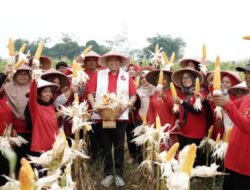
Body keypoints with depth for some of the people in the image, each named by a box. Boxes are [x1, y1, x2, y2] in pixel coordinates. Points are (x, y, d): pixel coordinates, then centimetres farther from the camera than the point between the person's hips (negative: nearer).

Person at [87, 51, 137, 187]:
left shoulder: (126, 76, 8)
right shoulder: (99, 75, 7)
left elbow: (133, 95, 6)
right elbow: (90, 93, 4)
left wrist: (127, 105, -12)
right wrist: (94, 105, -13)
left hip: (121, 116, 0)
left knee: (119, 146, 5)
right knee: (106, 147, 9)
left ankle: (119, 174, 16)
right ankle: (108, 174, 20)